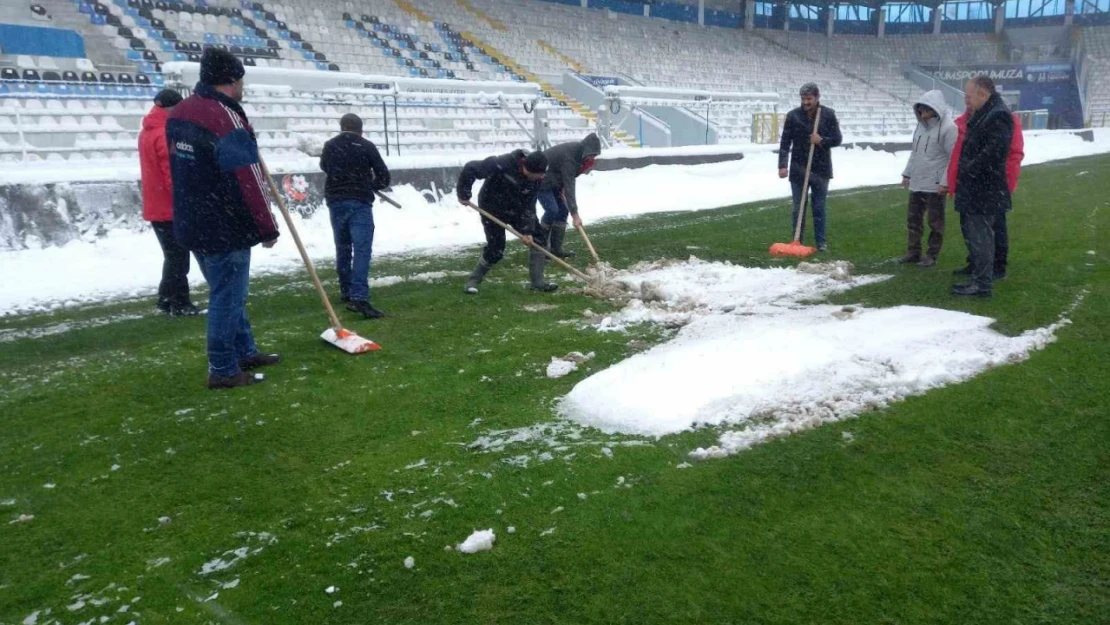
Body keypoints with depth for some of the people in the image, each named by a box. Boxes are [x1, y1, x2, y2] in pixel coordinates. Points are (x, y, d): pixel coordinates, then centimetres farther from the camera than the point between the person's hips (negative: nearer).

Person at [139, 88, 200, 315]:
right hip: (170, 208, -10)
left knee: (173, 256, 17)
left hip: (156, 206, 10)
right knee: (178, 257, -3)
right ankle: (179, 303, 1)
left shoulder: (147, 132, 15)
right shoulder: (165, 135, -17)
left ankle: (167, 299, 22)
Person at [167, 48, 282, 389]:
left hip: (193, 223, 9)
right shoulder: (226, 119, -21)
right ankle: (223, 370, 10)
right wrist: (268, 228, -14)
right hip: (224, 229, -9)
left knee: (228, 292, 20)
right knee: (227, 296, 1)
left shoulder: (180, 113, 9)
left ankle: (245, 351, 32)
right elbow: (248, 183, -21)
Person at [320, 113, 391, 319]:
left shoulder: (329, 146, 8)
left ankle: (346, 292, 27)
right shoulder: (366, 146, -3)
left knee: (342, 248, 18)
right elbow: (383, 176, -2)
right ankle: (359, 298, -24)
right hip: (360, 202, -4)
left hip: (335, 201, 4)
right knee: (362, 249, -11)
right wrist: (370, 186, 19)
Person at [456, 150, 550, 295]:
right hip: (492, 209, -5)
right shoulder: (500, 164, -35)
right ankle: (472, 281, 15)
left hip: (516, 209, 5)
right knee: (495, 250, -8)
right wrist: (463, 193, -21)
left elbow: (529, 205, -12)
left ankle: (538, 283, 3)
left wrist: (527, 230, -19)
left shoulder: (536, 179, -18)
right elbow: (470, 169, -28)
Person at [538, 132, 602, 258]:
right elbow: (569, 187, -38)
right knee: (552, 210, -18)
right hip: (540, 180, -9)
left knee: (563, 210, 2)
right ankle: (539, 245, -2)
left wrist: (561, 189, -14)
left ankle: (556, 248, 4)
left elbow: (569, 179, 5)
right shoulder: (568, 157, -34)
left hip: (553, 180, 9)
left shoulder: (578, 152, -6)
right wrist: (575, 215, -41)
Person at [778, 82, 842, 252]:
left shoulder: (828, 115, -1)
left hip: (821, 169, 0)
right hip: (798, 169, 0)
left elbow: (837, 139, 2)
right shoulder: (793, 116, -2)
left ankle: (821, 242, 16)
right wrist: (782, 165, -13)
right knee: (798, 208, 4)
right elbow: (785, 143, -2)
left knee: (819, 208, 7)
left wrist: (822, 141, -18)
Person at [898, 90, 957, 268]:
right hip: (916, 183, 8)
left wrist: (945, 182, -19)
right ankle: (913, 252, 21)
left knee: (935, 222, 3)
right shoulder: (921, 125, 10)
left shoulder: (948, 128, -13)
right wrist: (907, 173, 15)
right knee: (913, 218, 12)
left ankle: (932, 256, 10)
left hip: (936, 185, -8)